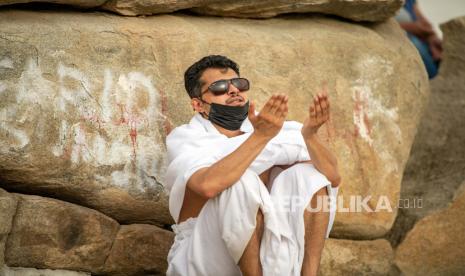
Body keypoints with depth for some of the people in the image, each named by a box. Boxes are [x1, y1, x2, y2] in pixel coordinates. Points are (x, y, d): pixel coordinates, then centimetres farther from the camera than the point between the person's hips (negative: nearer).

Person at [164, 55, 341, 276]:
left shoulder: (268, 129, 8)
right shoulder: (184, 138, -5)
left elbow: (332, 177, -6)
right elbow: (208, 185, -30)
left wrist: (308, 134, -25)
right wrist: (261, 136, -34)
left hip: (264, 258, 5)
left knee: (308, 172, -11)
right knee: (241, 182, -28)